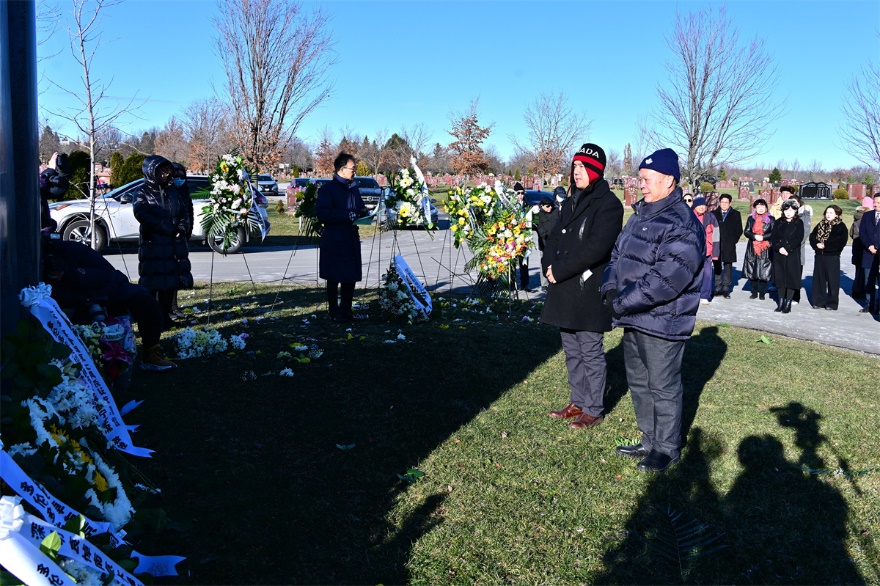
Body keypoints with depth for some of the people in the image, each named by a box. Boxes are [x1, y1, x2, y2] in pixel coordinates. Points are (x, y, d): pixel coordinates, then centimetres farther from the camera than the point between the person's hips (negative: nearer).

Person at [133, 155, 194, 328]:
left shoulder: (172, 190, 15)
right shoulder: (143, 192, -1)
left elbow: (184, 211, 15)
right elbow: (141, 214, -16)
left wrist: (183, 227, -7)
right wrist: (166, 228, -19)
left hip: (174, 244, 6)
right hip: (152, 244, -5)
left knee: (169, 282, 10)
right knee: (151, 283, -5)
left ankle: (165, 316, 20)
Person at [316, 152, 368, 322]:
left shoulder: (354, 188, 15)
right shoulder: (328, 188, -9)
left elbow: (359, 207, 28)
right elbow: (322, 213, -18)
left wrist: (364, 212, 4)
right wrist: (346, 215, -23)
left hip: (351, 239, 7)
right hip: (334, 241, -7)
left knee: (351, 276, 9)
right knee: (334, 278, 1)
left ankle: (346, 309, 22)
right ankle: (334, 312, 12)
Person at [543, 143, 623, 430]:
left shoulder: (608, 203, -10)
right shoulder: (571, 202, 16)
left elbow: (596, 247, -20)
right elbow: (554, 238, 14)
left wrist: (560, 270, -17)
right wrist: (549, 266, -5)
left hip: (589, 291, -8)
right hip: (565, 291, 8)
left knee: (591, 352, 1)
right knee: (572, 351, 16)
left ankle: (593, 410, 13)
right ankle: (578, 403, 29)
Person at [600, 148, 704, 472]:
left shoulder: (682, 224, -19)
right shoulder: (639, 215, 12)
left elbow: (666, 280, -26)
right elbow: (617, 254, 15)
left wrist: (623, 302, -21)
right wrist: (611, 288, -4)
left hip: (662, 323, -9)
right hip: (633, 320, 10)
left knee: (663, 388, 4)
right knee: (639, 382, 19)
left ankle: (667, 449, 21)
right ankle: (649, 441, 35)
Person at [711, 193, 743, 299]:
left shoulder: (735, 214, 8)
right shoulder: (714, 214, 9)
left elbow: (739, 230, 8)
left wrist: (733, 241, -1)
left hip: (729, 246, -1)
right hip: (716, 245, 1)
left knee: (728, 268, 0)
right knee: (717, 268, 4)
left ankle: (726, 289, 4)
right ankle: (718, 289, 9)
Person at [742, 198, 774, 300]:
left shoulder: (770, 219, 4)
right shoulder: (751, 218, 10)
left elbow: (773, 233, -2)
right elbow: (746, 232, 4)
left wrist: (763, 237, -14)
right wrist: (754, 236, -13)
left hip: (765, 248, -2)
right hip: (752, 248, 2)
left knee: (764, 271, -4)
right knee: (752, 270, 4)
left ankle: (762, 293, 7)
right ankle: (754, 292, 15)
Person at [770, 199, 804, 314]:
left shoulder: (799, 223, 3)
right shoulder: (778, 223, 10)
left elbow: (799, 238, -6)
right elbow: (773, 238, 4)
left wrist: (787, 248, -15)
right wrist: (779, 248, -13)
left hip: (793, 255, -3)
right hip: (779, 255, 3)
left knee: (791, 278, -3)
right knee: (779, 278, 4)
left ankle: (788, 303, 2)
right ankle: (781, 302, 13)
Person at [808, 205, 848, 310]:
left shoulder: (841, 226, -3)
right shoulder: (820, 225, 14)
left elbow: (841, 241, -14)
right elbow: (812, 236, 9)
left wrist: (825, 245, -16)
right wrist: (816, 244, -10)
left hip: (832, 256, -5)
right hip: (819, 255, 5)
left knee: (832, 280, -1)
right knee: (819, 279, 8)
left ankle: (832, 303, 7)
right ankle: (819, 302, 16)